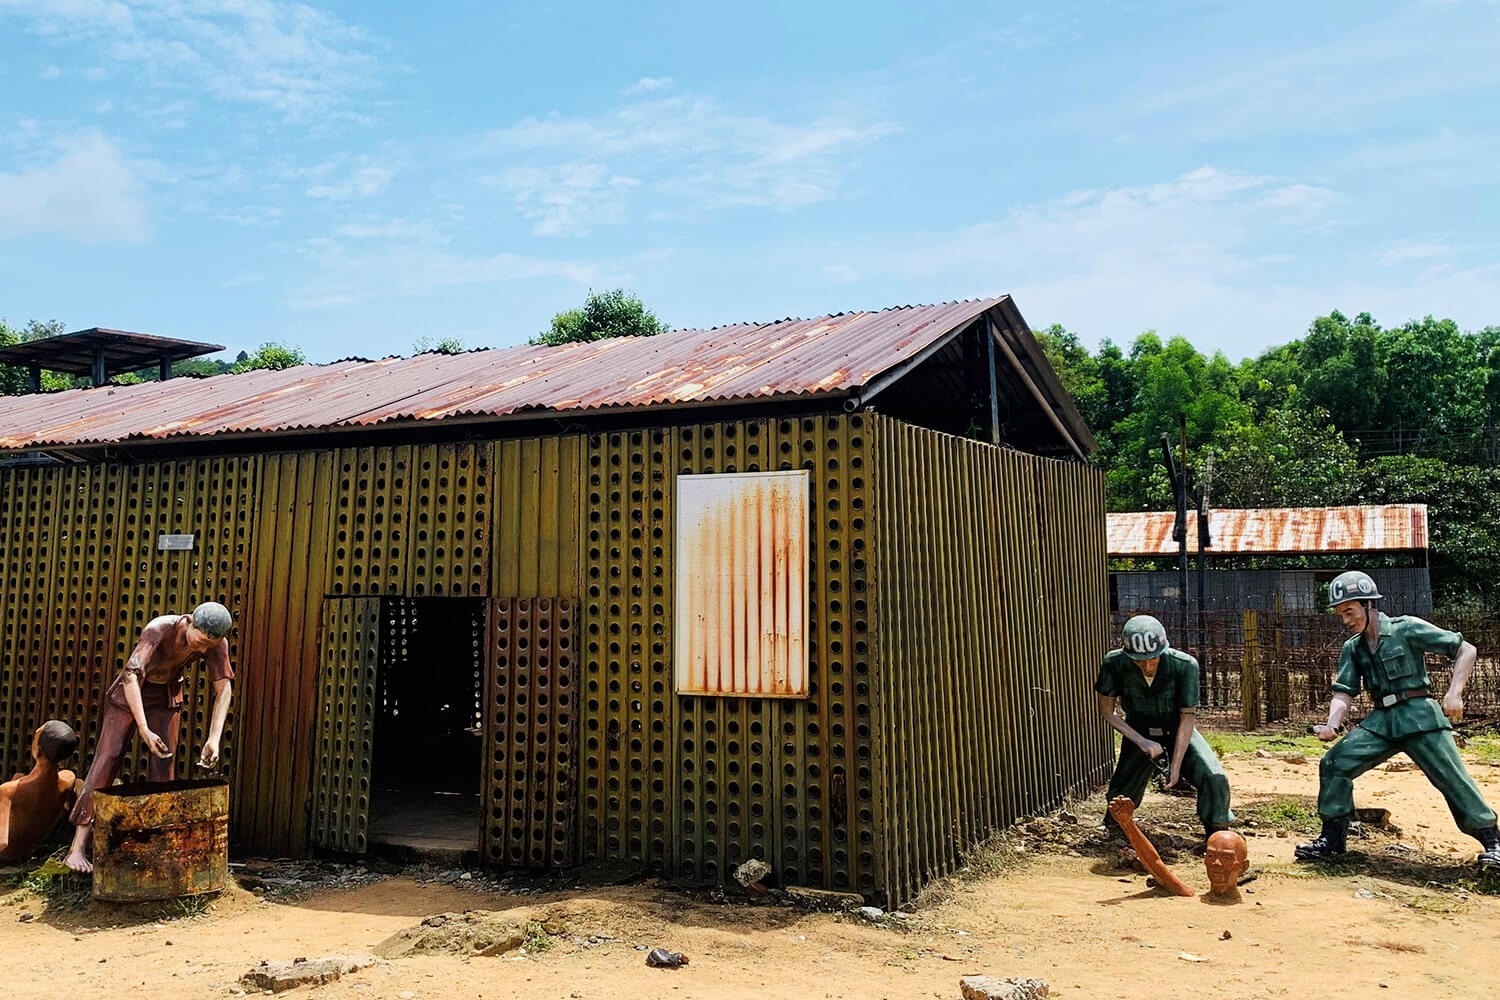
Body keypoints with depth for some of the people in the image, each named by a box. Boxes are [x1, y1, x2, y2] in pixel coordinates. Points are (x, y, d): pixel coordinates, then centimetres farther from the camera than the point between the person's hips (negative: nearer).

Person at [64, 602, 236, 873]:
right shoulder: (159, 629, -37)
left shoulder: (217, 643, -23)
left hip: (167, 696, 4)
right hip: (129, 693, -4)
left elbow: (224, 689, -20)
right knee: (108, 758, -10)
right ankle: (77, 849, -10)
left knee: (164, 764, -1)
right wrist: (144, 730, -50)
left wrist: (214, 738, -31)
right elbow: (131, 675, -44)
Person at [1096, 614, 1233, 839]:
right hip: (1139, 733, 1)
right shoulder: (1115, 663, -26)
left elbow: (1187, 718, -20)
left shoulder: (1185, 665, -29)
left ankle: (1217, 834, 4)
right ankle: (1115, 825, 39)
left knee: (1214, 778, -22)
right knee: (1122, 795, 2)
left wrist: (1176, 766, -23)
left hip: (1177, 730, -1)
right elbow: (1107, 710, -13)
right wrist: (1141, 742, -23)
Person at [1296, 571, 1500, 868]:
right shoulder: (1352, 648, 10)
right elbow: (1344, 693, 4)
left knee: (1453, 778, -8)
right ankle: (1332, 838, 3)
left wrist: (1454, 693, -17)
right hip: (1380, 721, 5)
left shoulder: (1407, 629, -6)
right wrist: (1332, 724, -16)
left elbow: (1466, 649, -5)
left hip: (1420, 715, -5)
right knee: (1335, 763, -6)